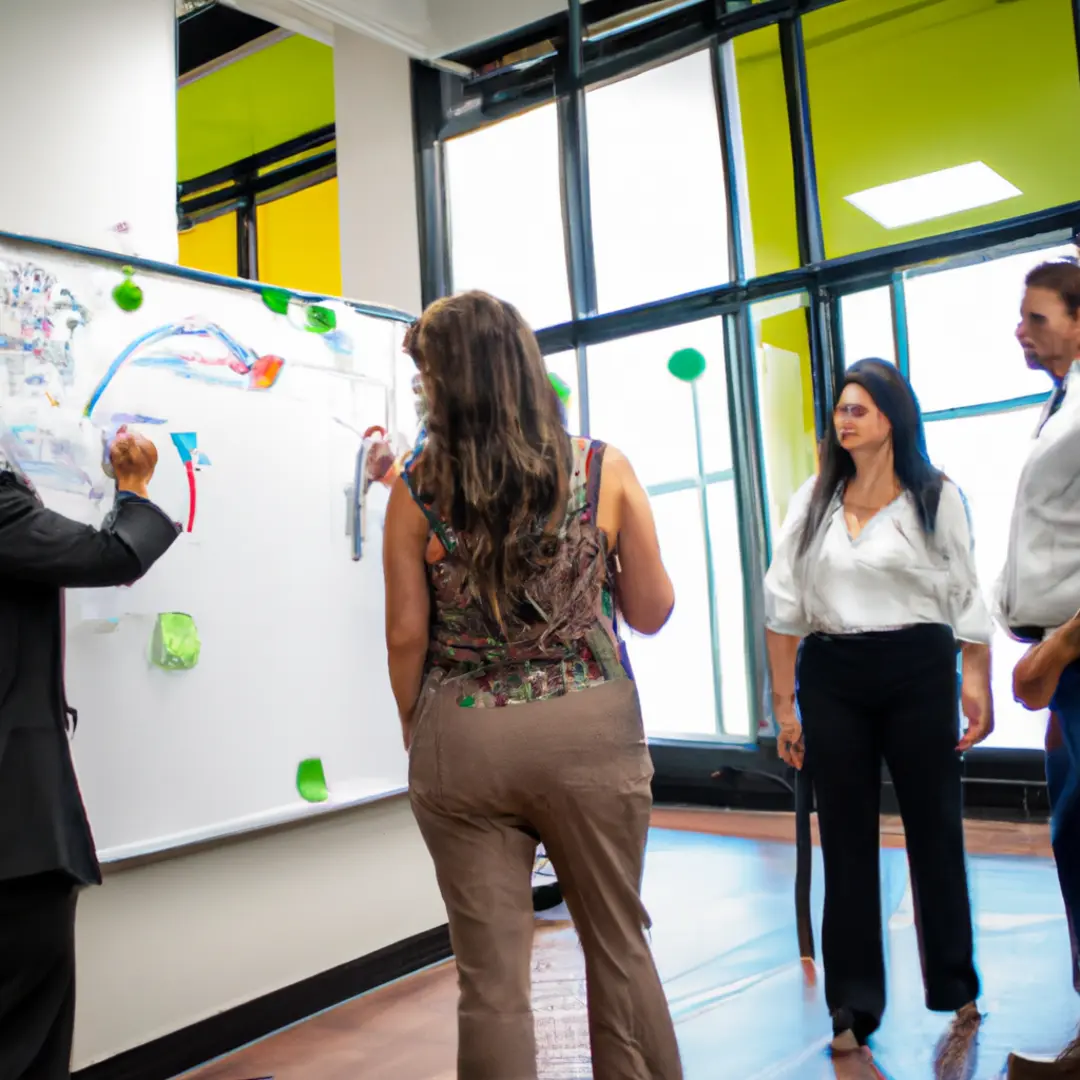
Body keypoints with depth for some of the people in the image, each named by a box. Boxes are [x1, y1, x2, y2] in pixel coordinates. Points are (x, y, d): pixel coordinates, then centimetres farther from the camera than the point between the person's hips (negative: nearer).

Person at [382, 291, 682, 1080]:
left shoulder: (417, 487, -5)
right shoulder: (604, 470, -4)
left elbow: (407, 635, -2)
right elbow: (652, 613, 1)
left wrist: (416, 733, 13)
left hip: (462, 739, 0)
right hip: (590, 729, 1)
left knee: (492, 976, 11)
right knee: (620, 947, 19)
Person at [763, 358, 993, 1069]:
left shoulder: (935, 497, 3)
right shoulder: (812, 501, 8)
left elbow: (966, 598, 2)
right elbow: (784, 606, 5)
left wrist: (978, 684, -8)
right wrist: (784, 703, 1)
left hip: (917, 670, -2)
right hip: (829, 676, 2)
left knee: (934, 831, 8)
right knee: (846, 843, 7)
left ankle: (959, 998, 26)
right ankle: (854, 1008, 17)